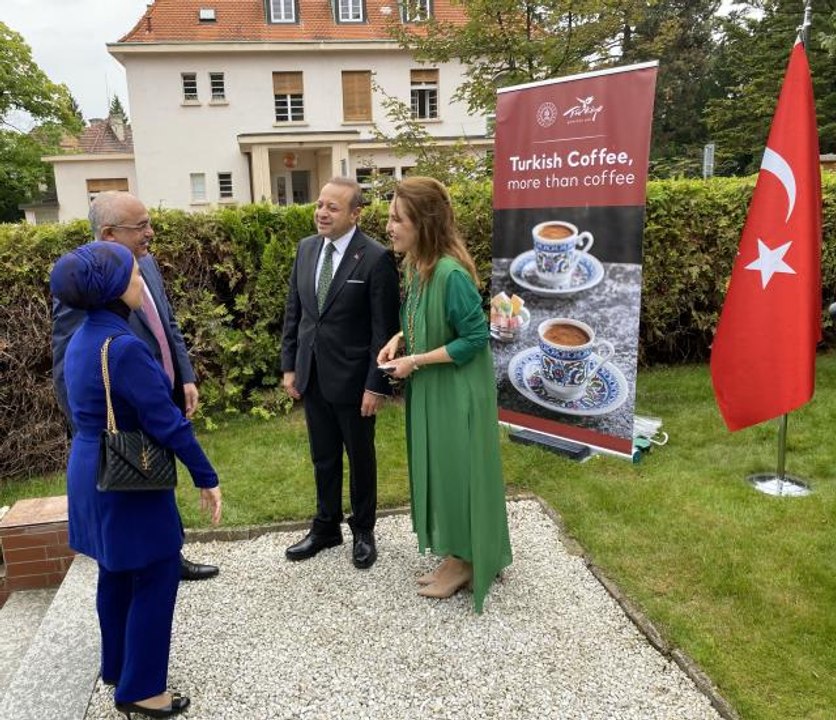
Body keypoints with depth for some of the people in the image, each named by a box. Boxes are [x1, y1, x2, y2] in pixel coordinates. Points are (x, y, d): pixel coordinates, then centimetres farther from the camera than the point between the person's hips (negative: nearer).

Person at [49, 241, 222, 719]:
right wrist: (207, 478, -16)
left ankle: (118, 665, 40)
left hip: (92, 474, 9)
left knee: (117, 573, 23)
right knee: (155, 578, 6)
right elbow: (166, 423, -24)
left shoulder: (83, 338, 4)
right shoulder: (123, 346, -25)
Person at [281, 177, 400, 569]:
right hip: (312, 375, 5)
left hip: (352, 378, -5)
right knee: (323, 458, 18)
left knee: (360, 457, 13)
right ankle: (325, 527, 36)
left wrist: (376, 385, -15)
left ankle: (363, 531, 32)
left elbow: (384, 328, -14)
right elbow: (293, 311, 10)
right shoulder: (306, 248, 4)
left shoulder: (376, 258, -15)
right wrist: (289, 365, 7)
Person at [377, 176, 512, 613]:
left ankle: (464, 563, 26)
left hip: (456, 393, -9)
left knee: (456, 471, 6)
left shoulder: (451, 273, -25)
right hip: (430, 391, 9)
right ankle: (456, 557, 35)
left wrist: (415, 361, -19)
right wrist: (399, 339, -2)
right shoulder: (418, 265, 2)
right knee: (439, 471, 18)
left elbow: (475, 338, -22)